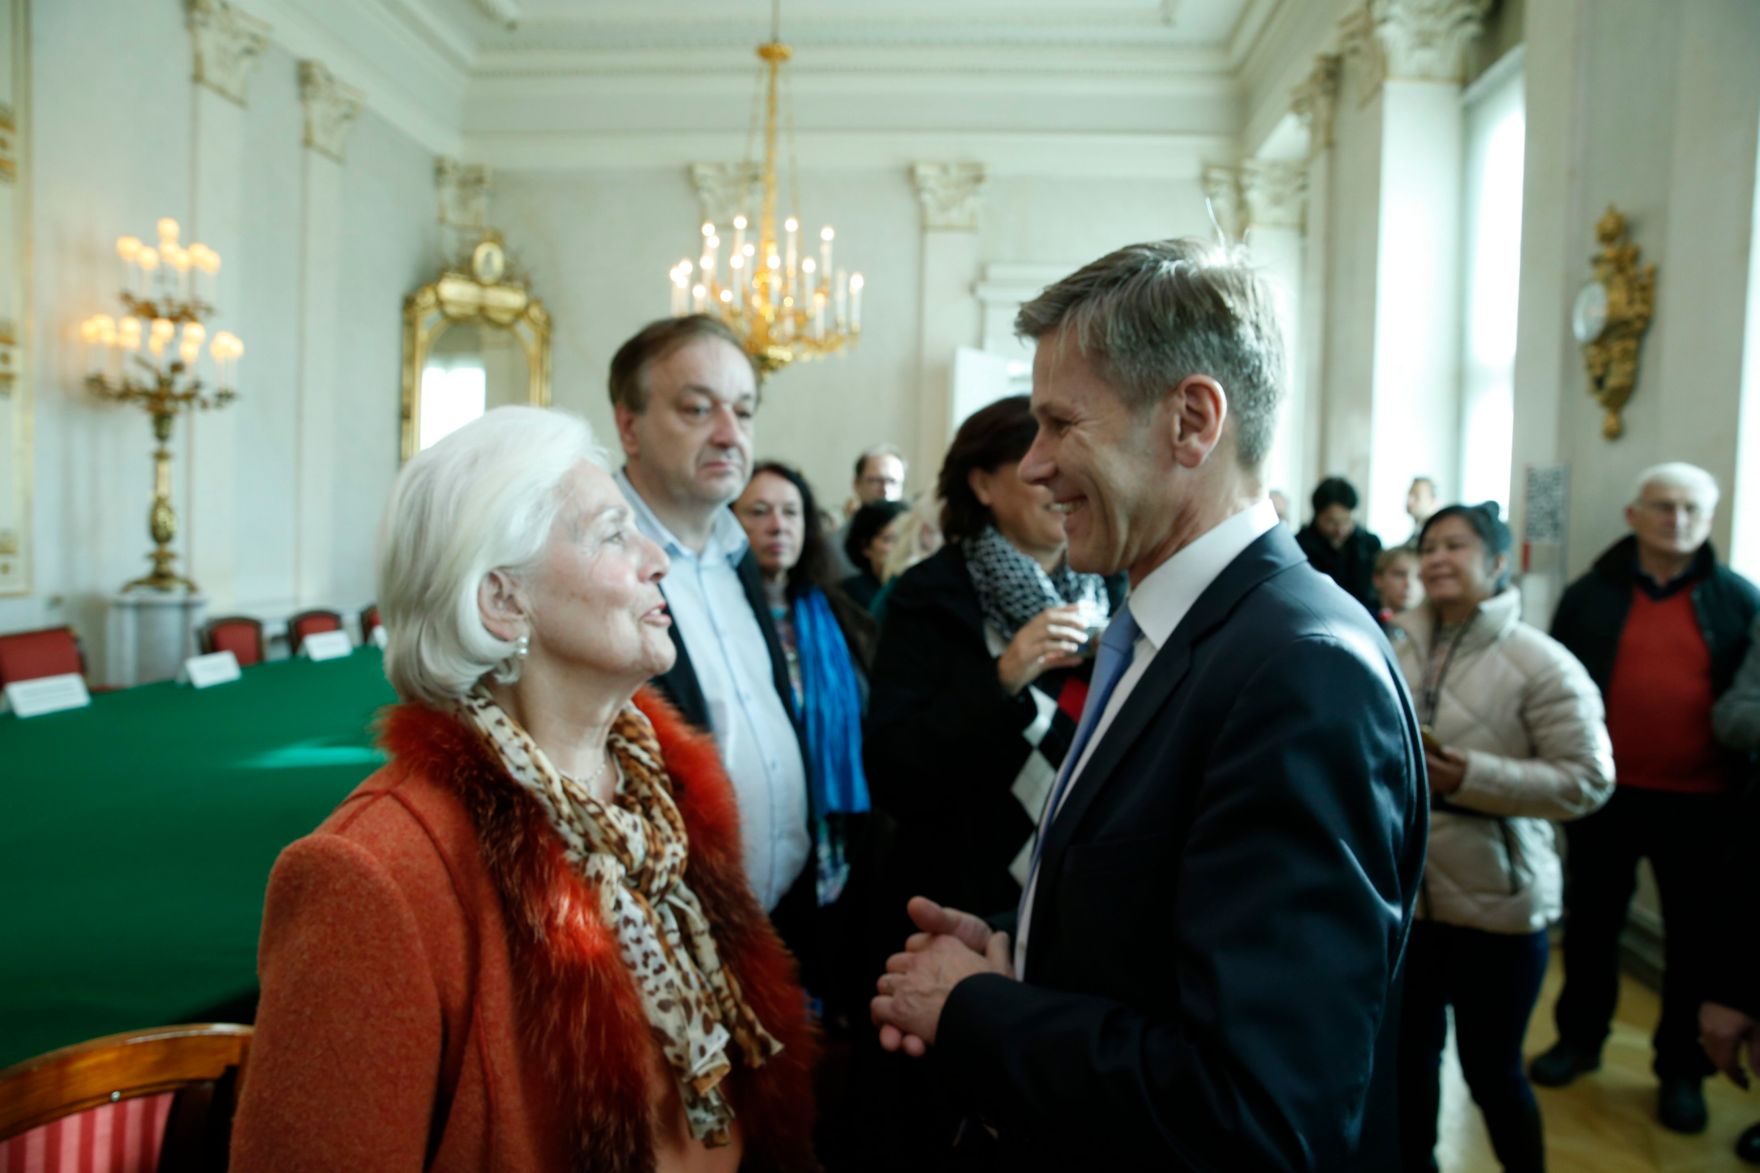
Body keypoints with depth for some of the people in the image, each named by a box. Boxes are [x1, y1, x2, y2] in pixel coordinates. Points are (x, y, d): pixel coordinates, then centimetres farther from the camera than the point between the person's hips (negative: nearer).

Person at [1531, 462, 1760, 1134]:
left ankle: (1682, 1069, 27)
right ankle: (1579, 1037, 32)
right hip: (1605, 792, 1)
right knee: (1591, 922, 14)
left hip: (1700, 799, 0)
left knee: (1695, 935, 11)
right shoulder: (1592, 594, 1)